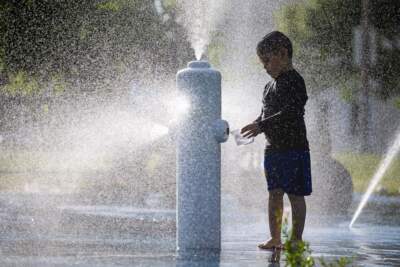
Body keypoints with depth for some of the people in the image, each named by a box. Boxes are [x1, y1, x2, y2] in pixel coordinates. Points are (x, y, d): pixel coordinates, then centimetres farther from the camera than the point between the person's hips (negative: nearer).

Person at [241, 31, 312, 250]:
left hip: (293, 147, -8)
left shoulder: (293, 81, -12)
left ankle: (296, 238, 3)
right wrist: (256, 127, 1)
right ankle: (275, 237, 14)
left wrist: (261, 125, -24)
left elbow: (291, 113, -22)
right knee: (274, 192, 9)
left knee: (294, 193, -2)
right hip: (273, 147, 8)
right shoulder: (271, 85, 16)